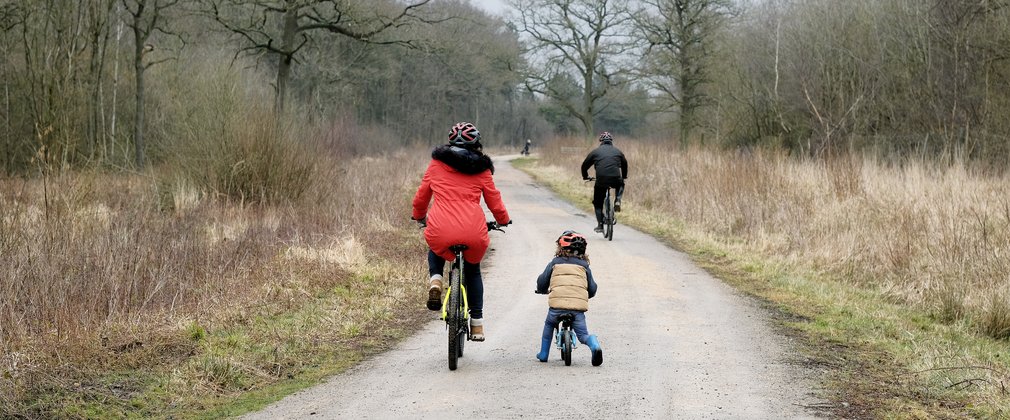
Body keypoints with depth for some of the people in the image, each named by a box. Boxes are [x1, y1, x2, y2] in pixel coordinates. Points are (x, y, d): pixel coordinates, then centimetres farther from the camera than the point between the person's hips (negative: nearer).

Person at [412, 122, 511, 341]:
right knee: (473, 270, 28)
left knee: (435, 251, 36)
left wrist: (419, 216, 40)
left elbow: (421, 195, 20)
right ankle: (477, 323, 24)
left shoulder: (437, 163, 14)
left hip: (441, 231, 0)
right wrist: (504, 220, 38)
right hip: (473, 232, 0)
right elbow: (494, 201, 17)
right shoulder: (482, 169, 12)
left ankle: (435, 279, 5)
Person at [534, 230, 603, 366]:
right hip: (578, 306, 0)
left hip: (557, 305, 0)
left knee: (549, 324, 29)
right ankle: (594, 345, -26)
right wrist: (585, 296, 38)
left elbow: (542, 282, 14)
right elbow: (592, 289, 16)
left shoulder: (555, 263, 13)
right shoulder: (584, 265, 16)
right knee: (583, 335, 7)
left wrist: (543, 291, 38)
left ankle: (543, 354, 30)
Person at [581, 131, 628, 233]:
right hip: (616, 180, 1)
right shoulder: (617, 152, 19)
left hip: (601, 181, -1)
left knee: (598, 203, 16)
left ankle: (600, 225, 6)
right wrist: (624, 176, 53)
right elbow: (624, 164, 35)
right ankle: (617, 201, 14)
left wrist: (585, 177, 38)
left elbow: (585, 165, 19)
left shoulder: (595, 152, 13)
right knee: (621, 185, 38)